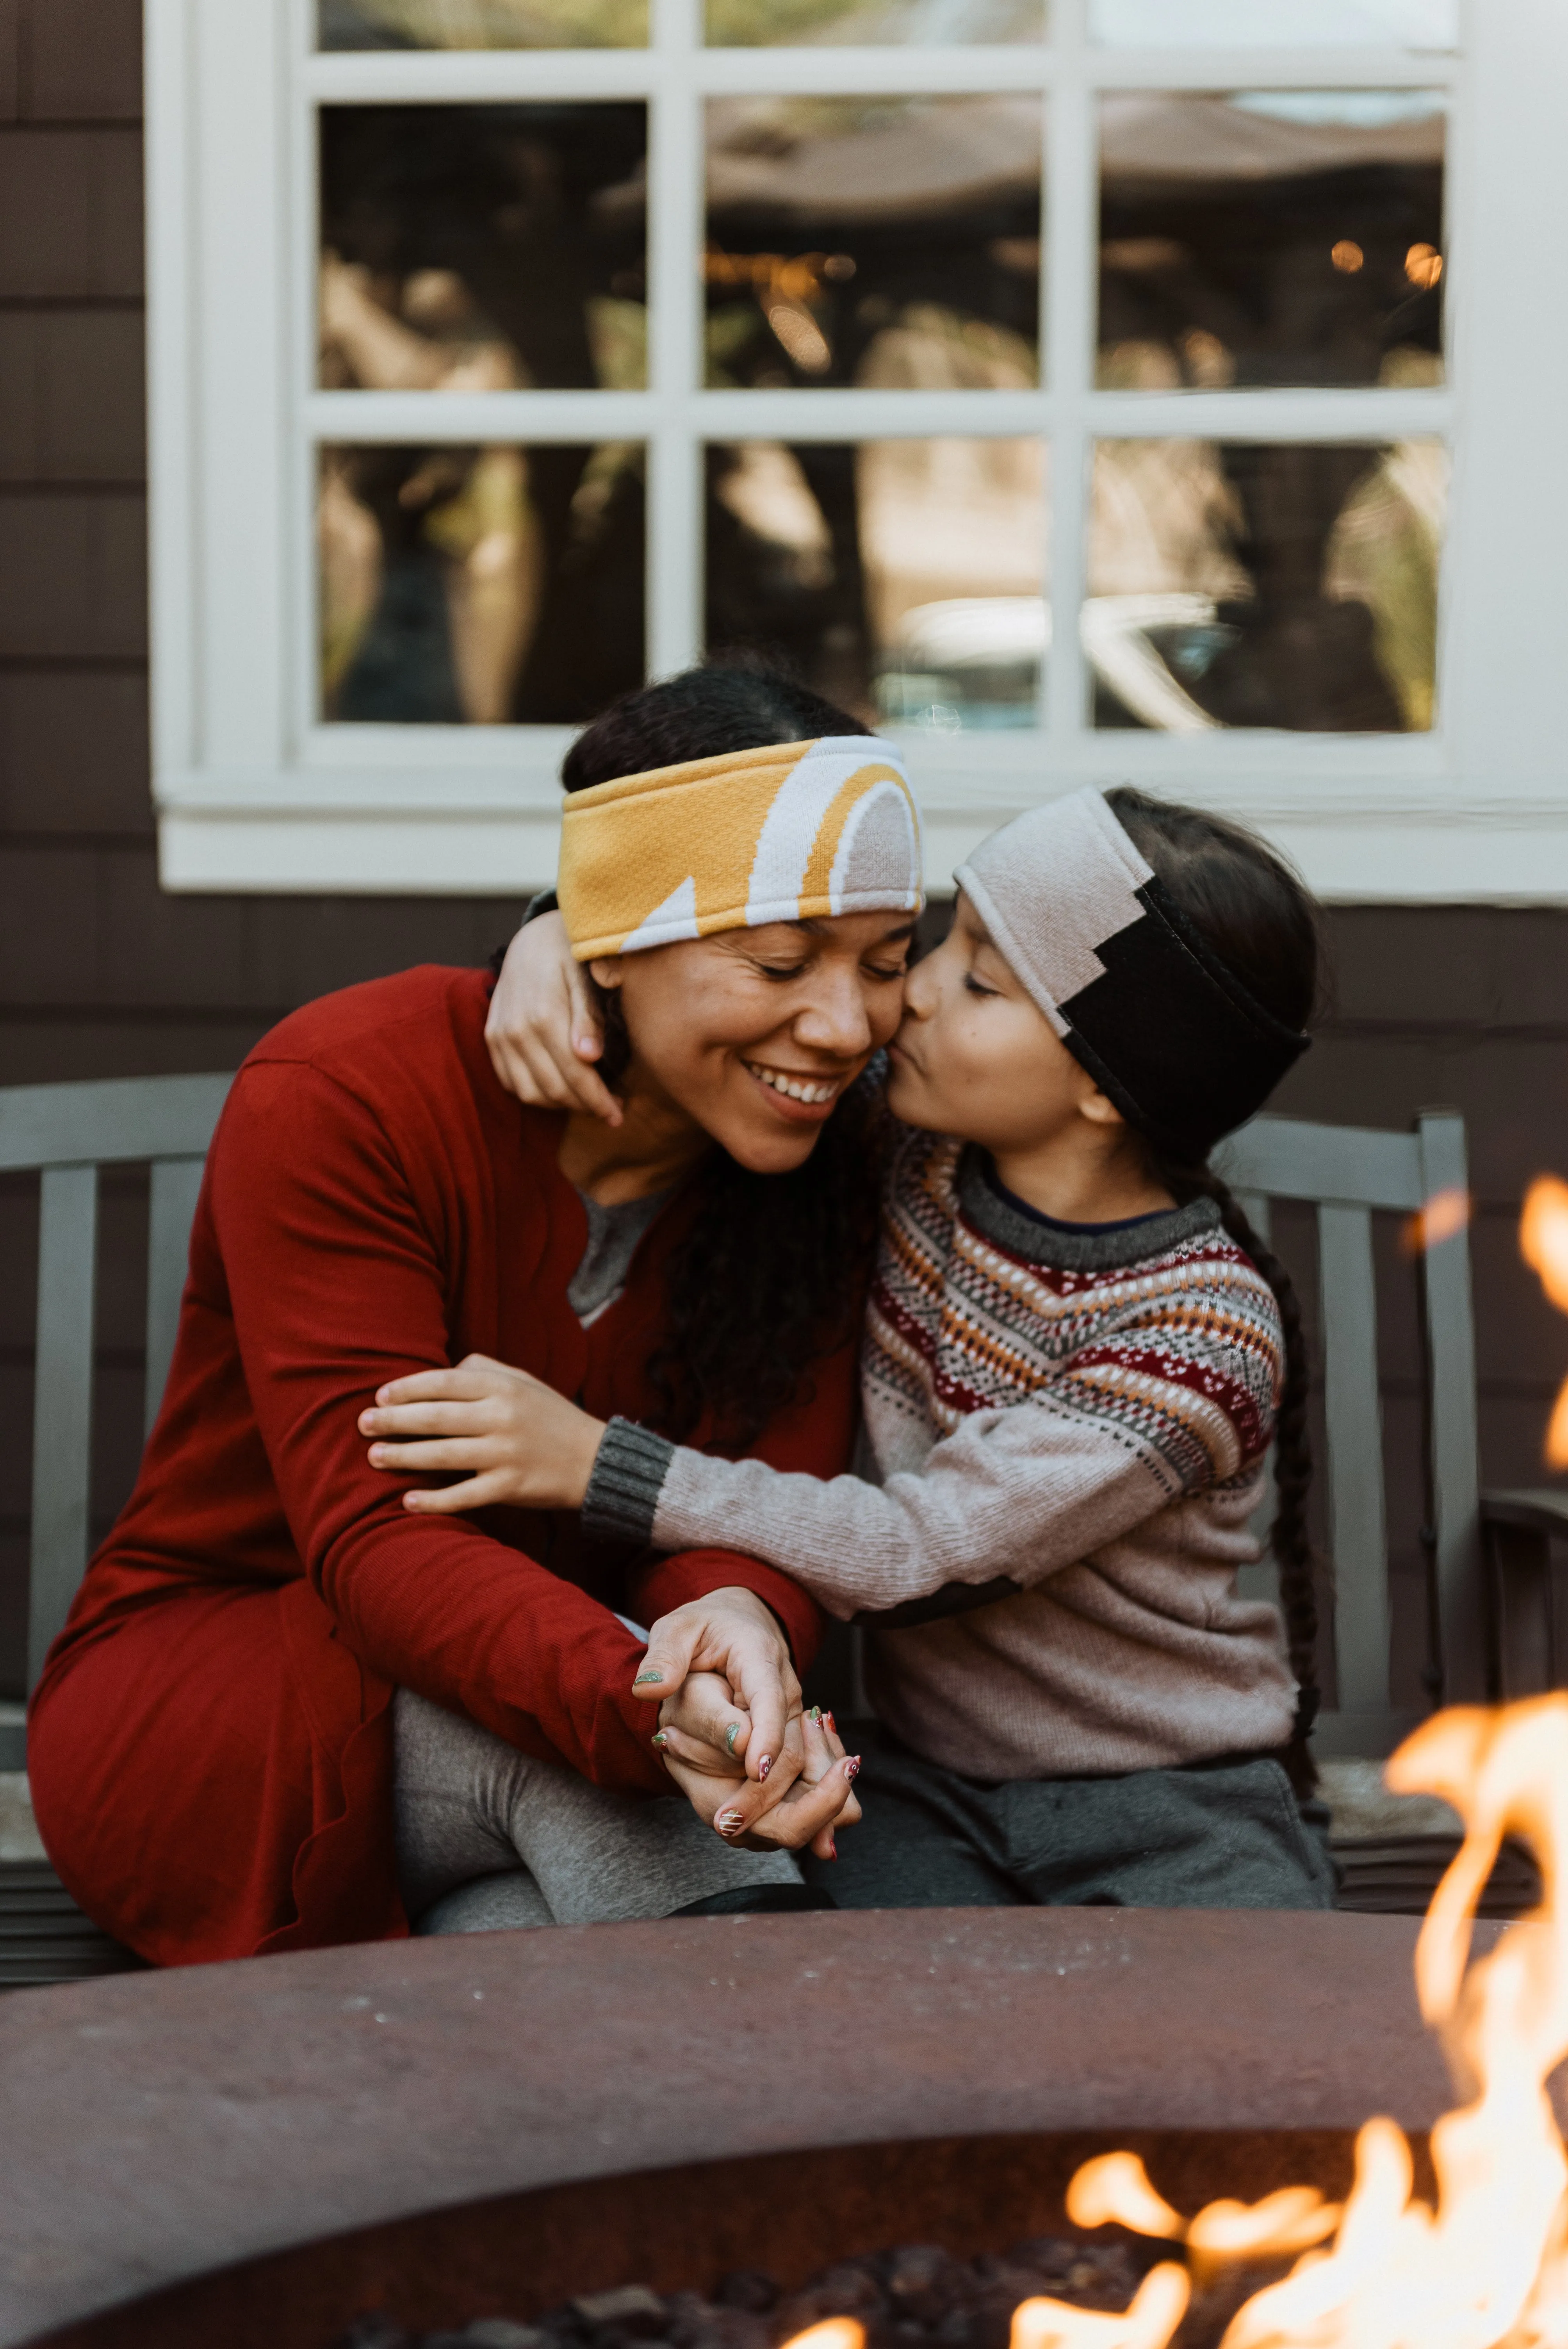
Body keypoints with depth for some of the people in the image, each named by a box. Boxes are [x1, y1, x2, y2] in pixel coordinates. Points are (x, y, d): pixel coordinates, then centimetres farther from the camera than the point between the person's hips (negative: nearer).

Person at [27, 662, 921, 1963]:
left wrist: (737, 1616, -41)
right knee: (570, 1723, -35)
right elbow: (372, 1535, -29)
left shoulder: (818, 1154, -4)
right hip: (194, 1697, -3)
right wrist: (643, 1706, -49)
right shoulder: (342, 1099, -20)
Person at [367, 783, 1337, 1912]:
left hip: (1172, 1817, -3)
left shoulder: (1206, 1331, -17)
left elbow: (924, 1555, -22)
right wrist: (560, 934, -10)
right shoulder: (926, 1152, 0)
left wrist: (590, 1460, -24)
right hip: (929, 1794, 3)